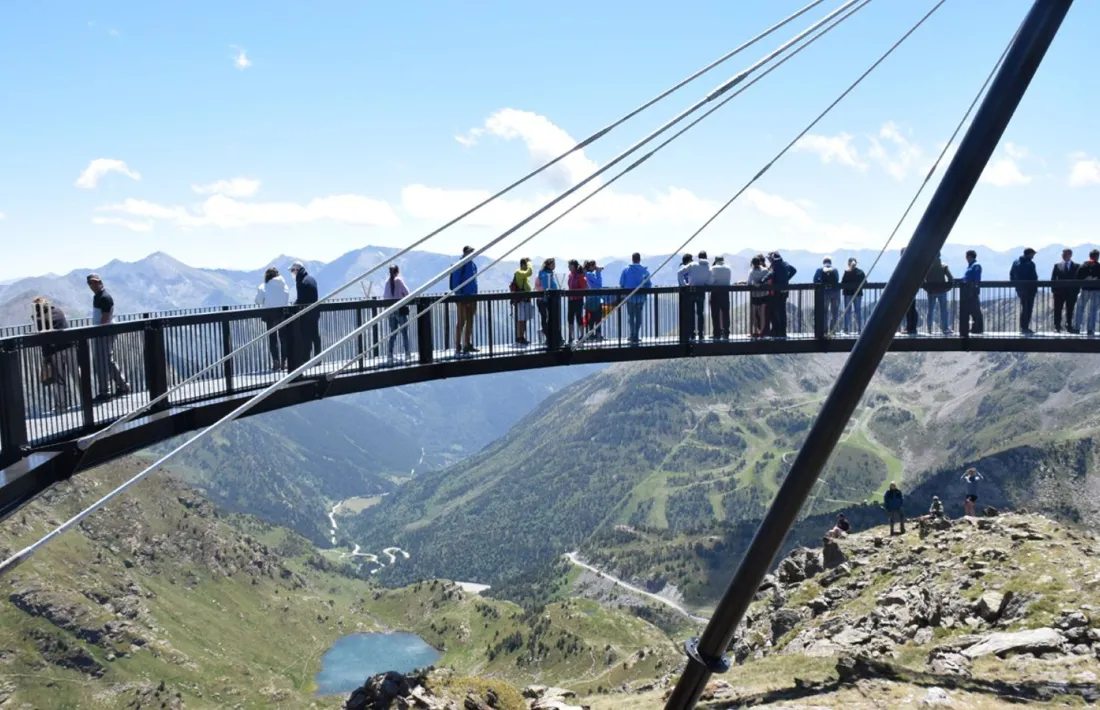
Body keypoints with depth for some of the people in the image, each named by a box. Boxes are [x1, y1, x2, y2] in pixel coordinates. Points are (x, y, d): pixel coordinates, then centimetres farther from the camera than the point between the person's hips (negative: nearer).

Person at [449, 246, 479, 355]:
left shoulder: (473, 264, 12)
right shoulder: (461, 265, -11)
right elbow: (455, 281, -15)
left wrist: (475, 295, 16)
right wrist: (459, 295, -20)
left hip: (472, 296, 8)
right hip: (463, 297, -8)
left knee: (470, 321, 11)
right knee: (461, 322, -5)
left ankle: (467, 345, 19)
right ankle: (458, 347, -1)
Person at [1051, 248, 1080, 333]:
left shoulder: (1077, 266, 4)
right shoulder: (1057, 265, 4)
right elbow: (1053, 279, 3)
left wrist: (1077, 290, -5)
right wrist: (1054, 290, -6)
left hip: (1072, 292, 0)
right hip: (1059, 291, 0)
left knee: (1070, 311, 6)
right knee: (1058, 310, 1)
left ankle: (1069, 326, 13)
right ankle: (1057, 327, 6)